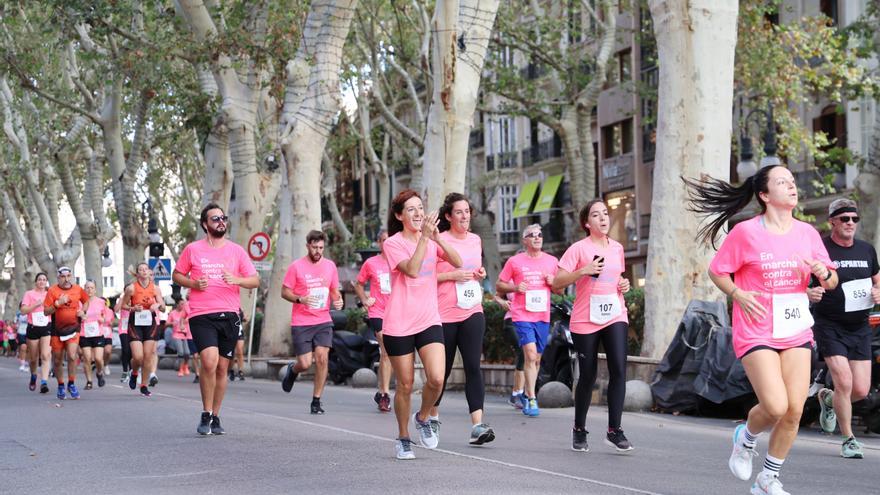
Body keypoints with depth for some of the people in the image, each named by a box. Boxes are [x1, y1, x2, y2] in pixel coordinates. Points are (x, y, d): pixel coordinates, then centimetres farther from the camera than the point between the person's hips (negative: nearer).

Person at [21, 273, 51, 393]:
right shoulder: (29, 294, 4)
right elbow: (23, 311, -6)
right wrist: (36, 304, -17)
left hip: (47, 327, 0)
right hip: (33, 328, 0)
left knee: (46, 355, -16)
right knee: (33, 358, 11)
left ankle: (44, 383, -22)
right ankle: (33, 376, 39)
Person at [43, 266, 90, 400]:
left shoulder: (78, 289, 2)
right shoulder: (52, 290, -6)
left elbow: (86, 301, 22)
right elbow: (46, 311, -8)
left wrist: (83, 311, 3)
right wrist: (58, 304, -22)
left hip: (73, 328, 0)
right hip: (57, 330, 0)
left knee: (72, 356, -17)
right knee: (57, 360, 8)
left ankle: (71, 384, 0)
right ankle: (60, 386, 25)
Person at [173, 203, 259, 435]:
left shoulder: (236, 250, 9)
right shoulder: (193, 249, 5)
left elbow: (255, 281, 7)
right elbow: (177, 275, 15)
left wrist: (236, 280, -13)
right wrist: (193, 283, -5)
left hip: (229, 316, 3)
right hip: (201, 315, -3)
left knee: (222, 368, 7)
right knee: (209, 361, -20)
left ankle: (215, 417, 21)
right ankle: (206, 415, -5)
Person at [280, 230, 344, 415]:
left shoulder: (330, 266, 7)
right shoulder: (296, 266, -4)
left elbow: (335, 291, 18)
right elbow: (284, 292, -1)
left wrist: (337, 301, -3)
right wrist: (300, 299, -19)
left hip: (323, 321, 3)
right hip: (301, 323, -2)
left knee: (322, 358, -11)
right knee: (305, 363, -5)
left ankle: (316, 400, 2)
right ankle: (292, 370, 33)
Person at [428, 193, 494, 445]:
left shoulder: (476, 240, 12)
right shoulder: (438, 241, -5)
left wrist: (480, 273, 6)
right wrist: (453, 275, -16)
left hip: (472, 312, 3)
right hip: (444, 314, -3)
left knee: (473, 366, -10)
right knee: (442, 369, 9)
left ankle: (477, 425, -17)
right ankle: (433, 417, 32)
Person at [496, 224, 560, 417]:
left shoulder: (552, 261, 10)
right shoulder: (514, 261, 1)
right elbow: (499, 285, 7)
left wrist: (553, 282, -4)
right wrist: (515, 287, -12)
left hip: (543, 316, 4)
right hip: (522, 315, -4)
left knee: (536, 359, 11)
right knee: (531, 355, -16)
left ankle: (527, 396, 27)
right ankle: (532, 400, -14)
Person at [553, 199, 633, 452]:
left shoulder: (617, 248, 12)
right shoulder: (578, 249, -4)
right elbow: (557, 283, -8)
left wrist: (624, 284, 7)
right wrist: (583, 271, -20)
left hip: (615, 316, 3)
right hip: (585, 320, -3)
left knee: (619, 369, -13)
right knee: (588, 376, 3)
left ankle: (614, 430, -10)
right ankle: (579, 430, 21)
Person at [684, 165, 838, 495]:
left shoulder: (807, 233, 6)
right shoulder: (746, 232, -7)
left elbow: (832, 282, 13)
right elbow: (716, 271, 2)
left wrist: (823, 272, -10)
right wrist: (738, 294, -15)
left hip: (796, 333, 5)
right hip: (756, 333, -5)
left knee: (794, 411, -1)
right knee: (776, 407, -18)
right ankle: (746, 437, 17)